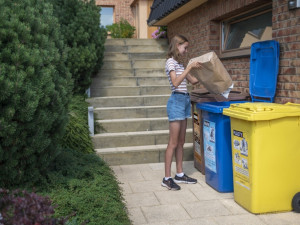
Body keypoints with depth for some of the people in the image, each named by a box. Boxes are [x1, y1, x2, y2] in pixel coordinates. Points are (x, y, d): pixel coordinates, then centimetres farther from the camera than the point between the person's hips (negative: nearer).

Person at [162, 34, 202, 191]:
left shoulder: (179, 63, 18)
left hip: (184, 101, 9)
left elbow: (193, 81, 24)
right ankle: (167, 178, 1)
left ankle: (180, 174, 20)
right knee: (173, 143, -6)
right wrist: (189, 67, -23)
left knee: (181, 142, 12)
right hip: (176, 100, -9)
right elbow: (175, 82, -23)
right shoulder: (171, 62, -8)